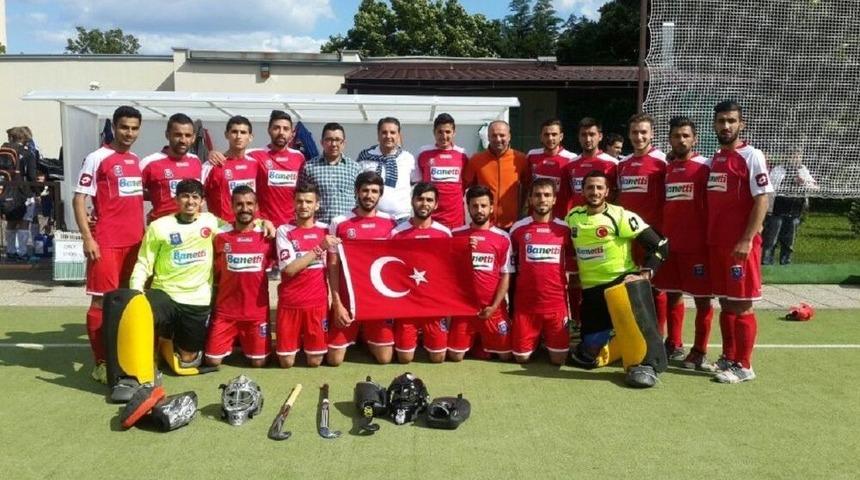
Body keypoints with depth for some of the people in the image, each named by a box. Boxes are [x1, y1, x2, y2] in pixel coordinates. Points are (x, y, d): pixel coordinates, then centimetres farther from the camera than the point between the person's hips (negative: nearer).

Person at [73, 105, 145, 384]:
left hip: (135, 242, 7)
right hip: (106, 243, -7)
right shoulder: (97, 158, -6)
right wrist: (87, 238, -16)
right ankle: (101, 363, 2)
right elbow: (79, 198, -9)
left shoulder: (137, 161, 14)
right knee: (102, 301, -4)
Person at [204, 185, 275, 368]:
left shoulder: (267, 235, -4)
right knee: (212, 360, 3)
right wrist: (212, 304, 4)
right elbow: (214, 273, 6)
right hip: (225, 311, 0)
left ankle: (245, 342, 35)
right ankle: (233, 341, 32)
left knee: (258, 362, 5)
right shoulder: (220, 235, -4)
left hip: (257, 311, 0)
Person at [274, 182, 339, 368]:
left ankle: (309, 342, 35)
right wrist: (320, 248, -18)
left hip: (318, 302, 1)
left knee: (315, 361, 4)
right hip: (289, 303, -1)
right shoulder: (284, 231, -4)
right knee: (286, 362, 4)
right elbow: (289, 269, -14)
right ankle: (296, 341, 35)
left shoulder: (326, 230, 3)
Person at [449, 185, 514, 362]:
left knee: (506, 355, 2)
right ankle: (474, 340, 32)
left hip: (493, 308, 0)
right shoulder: (456, 235, 1)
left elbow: (505, 275, -2)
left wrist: (494, 306, -9)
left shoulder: (502, 238, -2)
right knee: (454, 356, 1)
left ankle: (485, 341, 32)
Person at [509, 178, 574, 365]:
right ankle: (536, 340, 35)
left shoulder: (565, 229, 1)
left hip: (557, 303, 0)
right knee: (521, 357, 3)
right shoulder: (518, 228, -1)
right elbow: (511, 263, 11)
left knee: (558, 359, 1)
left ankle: (549, 341, 33)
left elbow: (571, 262, 13)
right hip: (525, 304, 0)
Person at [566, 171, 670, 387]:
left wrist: (644, 273, -18)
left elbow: (660, 245, -10)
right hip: (591, 288, 5)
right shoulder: (573, 216, 6)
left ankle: (645, 364, -26)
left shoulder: (621, 216, -9)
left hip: (622, 279, -5)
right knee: (587, 356, 4)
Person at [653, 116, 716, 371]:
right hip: (669, 243, 5)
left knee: (702, 298, 1)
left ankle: (699, 352, 9)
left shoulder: (704, 167, -5)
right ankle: (673, 345, 25)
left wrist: (711, 239, -10)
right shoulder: (665, 169, 11)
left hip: (697, 245, -5)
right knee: (672, 294, 13)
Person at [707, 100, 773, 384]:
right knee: (725, 303, 13)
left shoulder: (752, 156, -7)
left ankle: (743, 366, 7)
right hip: (716, 243, 7)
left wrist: (747, 240, -20)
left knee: (742, 305, -1)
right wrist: (709, 238, 13)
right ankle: (728, 358, 23)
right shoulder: (715, 160, 14)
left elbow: (762, 200, -14)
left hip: (741, 244, -7)